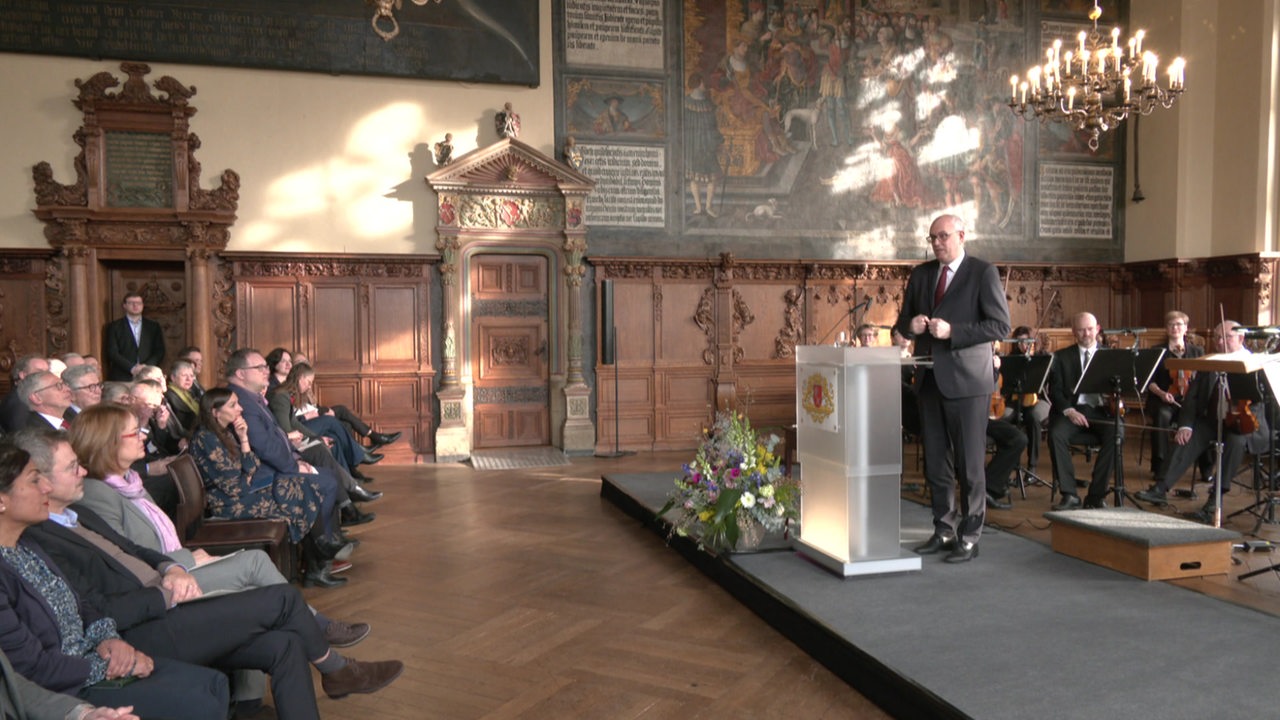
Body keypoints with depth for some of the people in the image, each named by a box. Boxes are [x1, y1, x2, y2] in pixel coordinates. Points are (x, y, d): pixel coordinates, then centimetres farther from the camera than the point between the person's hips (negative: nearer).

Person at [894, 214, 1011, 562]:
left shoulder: (983, 273, -5)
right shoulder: (921, 274, 12)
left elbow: (999, 324, -12)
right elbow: (903, 322, 17)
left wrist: (952, 332, -20)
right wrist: (912, 325, -6)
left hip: (966, 380, -6)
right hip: (930, 378, 6)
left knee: (969, 464, 1)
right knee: (935, 463, 11)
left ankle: (969, 537, 12)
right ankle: (944, 530, 24)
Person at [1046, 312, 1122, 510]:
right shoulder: (1061, 357, 12)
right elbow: (1054, 391, 4)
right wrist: (1069, 410, -15)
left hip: (1101, 410, 1)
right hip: (1072, 410, 0)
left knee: (1117, 433, -31)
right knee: (1056, 433, -32)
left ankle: (1097, 494, -19)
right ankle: (1069, 494, -23)